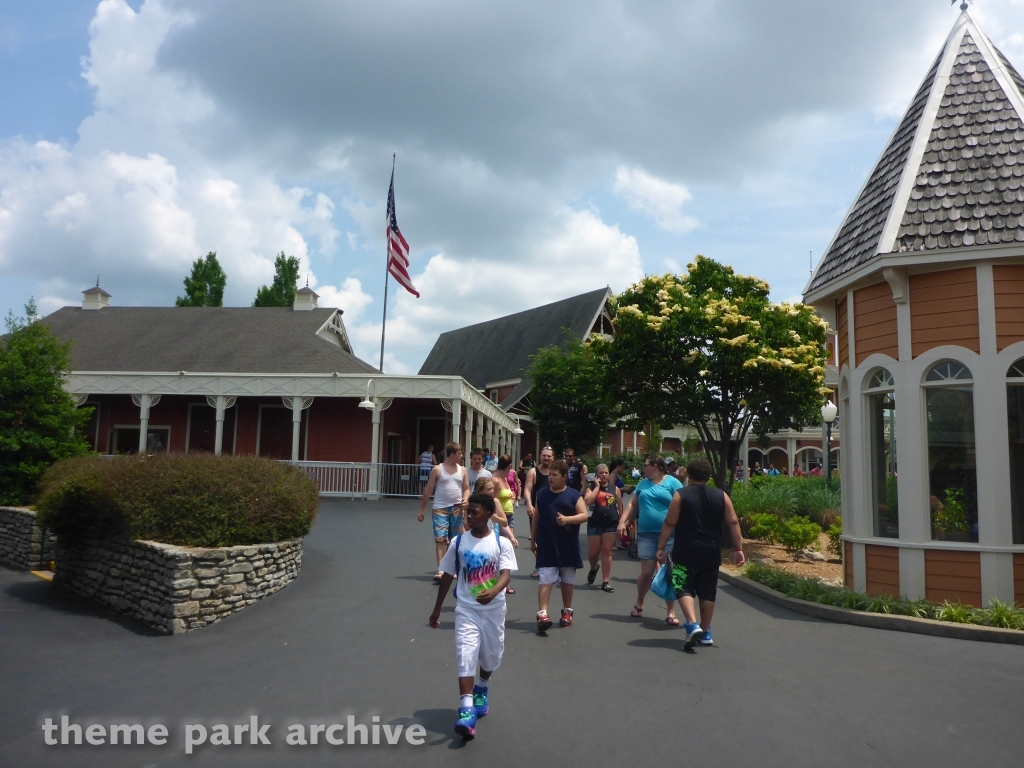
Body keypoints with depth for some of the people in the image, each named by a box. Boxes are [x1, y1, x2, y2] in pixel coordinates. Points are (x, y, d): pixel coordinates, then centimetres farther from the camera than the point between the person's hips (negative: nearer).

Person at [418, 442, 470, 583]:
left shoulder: (462, 470, 7)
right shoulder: (437, 469, -3)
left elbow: (466, 488, 11)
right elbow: (428, 490, 0)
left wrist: (465, 499, -13)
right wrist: (421, 510, 0)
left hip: (457, 509, 4)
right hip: (440, 508, -3)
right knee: (440, 538, -11)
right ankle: (440, 570, -15)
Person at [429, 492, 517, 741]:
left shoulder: (501, 543, -10)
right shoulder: (459, 542, -3)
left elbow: (506, 574, -20)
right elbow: (447, 576, 5)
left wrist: (493, 592, -42)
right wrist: (437, 609, 10)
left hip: (493, 610, 0)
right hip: (466, 609, 0)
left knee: (491, 655, 17)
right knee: (465, 657, -13)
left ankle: (481, 690, 46)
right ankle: (466, 713, -16)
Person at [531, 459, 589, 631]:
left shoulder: (574, 494, -3)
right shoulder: (542, 494, 6)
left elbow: (584, 515, -8)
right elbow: (536, 518, 12)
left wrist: (567, 519, -25)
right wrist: (533, 540, 14)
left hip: (567, 545, -1)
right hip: (546, 545, 1)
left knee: (567, 580, 13)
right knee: (545, 579, -6)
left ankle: (567, 611, 27)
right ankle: (542, 614, -11)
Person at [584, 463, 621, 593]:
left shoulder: (615, 489, 6)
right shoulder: (592, 488, 1)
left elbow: (620, 507, 10)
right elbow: (588, 501, -20)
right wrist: (597, 486, -13)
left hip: (611, 524, 1)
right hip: (594, 524, -1)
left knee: (607, 551, 2)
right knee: (593, 552, 6)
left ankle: (605, 582, 6)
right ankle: (593, 568, 39)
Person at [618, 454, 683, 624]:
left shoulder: (672, 483, -3)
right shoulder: (643, 483, 13)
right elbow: (632, 504, 14)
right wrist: (622, 522, 3)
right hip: (646, 534, 3)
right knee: (646, 572, 3)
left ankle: (671, 612, 11)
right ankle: (639, 604, 26)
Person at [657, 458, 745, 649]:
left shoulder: (681, 495, -5)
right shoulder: (721, 496, 3)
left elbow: (669, 523, -7)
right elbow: (733, 523, 0)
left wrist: (661, 548, -2)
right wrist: (738, 549, 5)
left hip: (686, 552, -3)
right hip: (711, 553, 3)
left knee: (684, 589, 3)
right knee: (707, 593, 13)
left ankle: (693, 625, -16)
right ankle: (706, 633, 20)